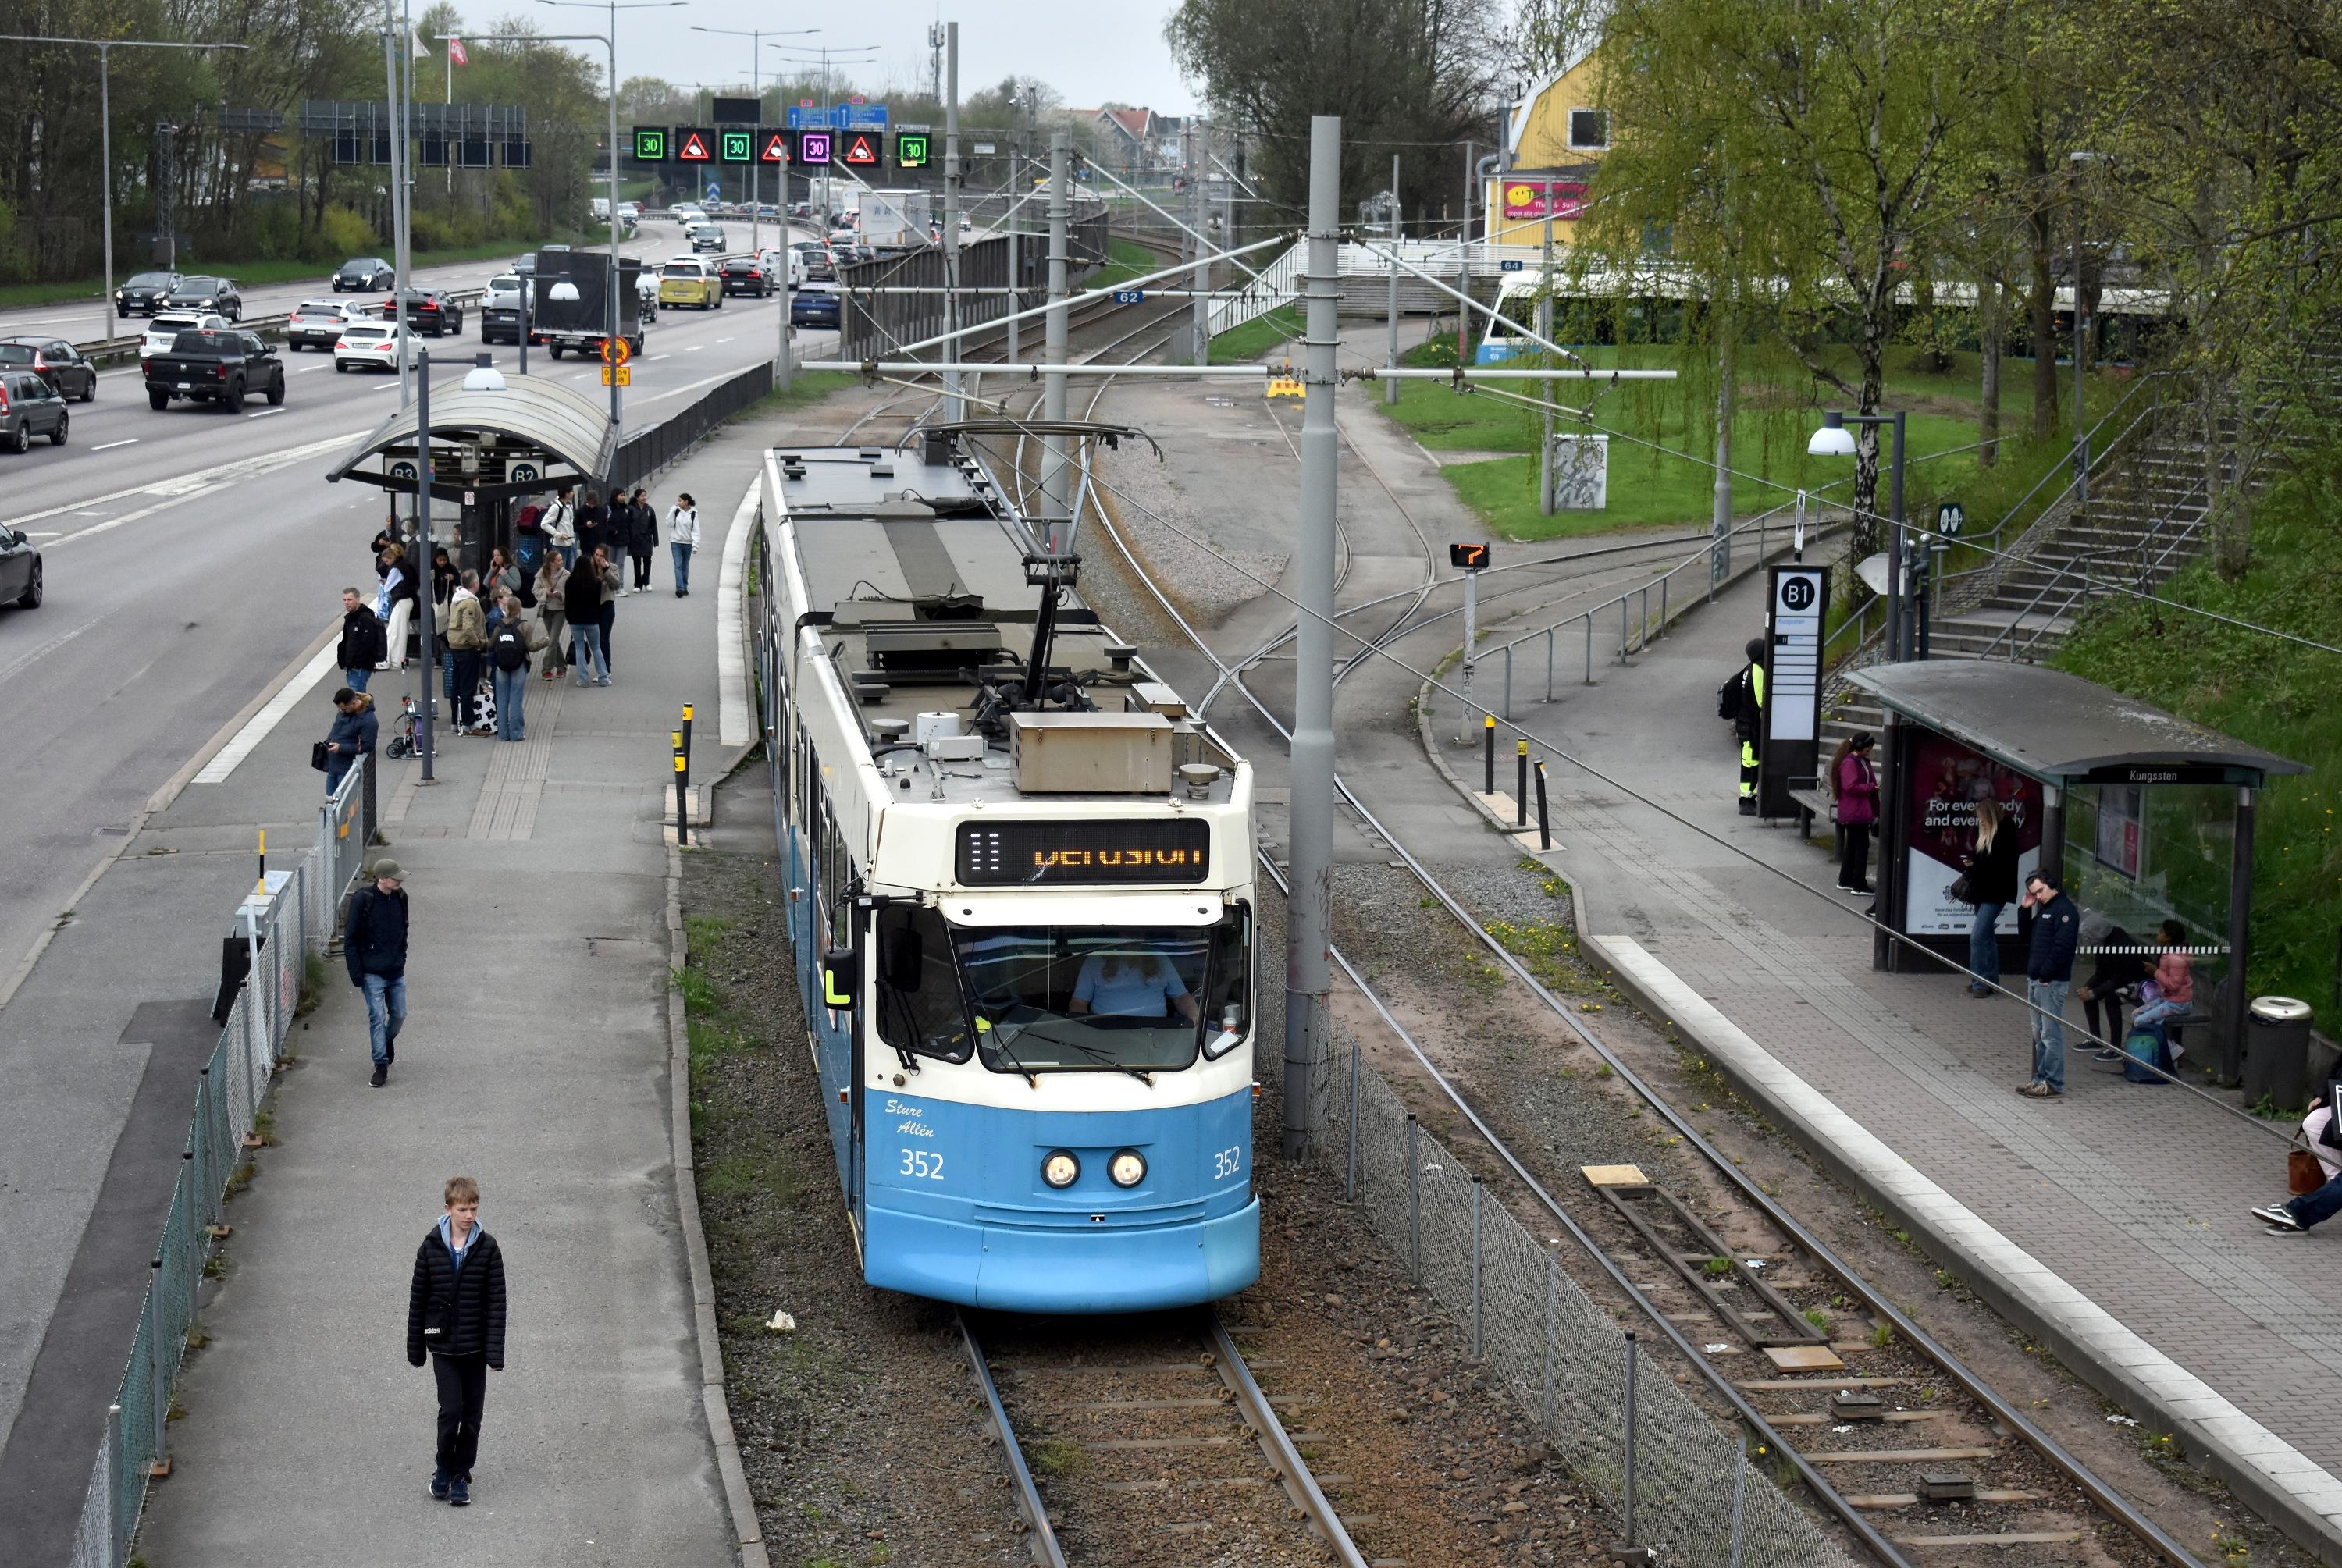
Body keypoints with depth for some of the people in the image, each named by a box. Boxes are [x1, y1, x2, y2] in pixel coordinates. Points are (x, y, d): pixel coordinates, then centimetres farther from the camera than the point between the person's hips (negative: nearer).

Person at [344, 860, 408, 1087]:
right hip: (373, 972, -5)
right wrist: (356, 973, -13)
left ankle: (388, 1040, 42)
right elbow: (350, 938, -11)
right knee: (377, 1017, -4)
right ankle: (381, 1065, 5)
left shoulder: (400, 897, 0)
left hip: (396, 972, 5)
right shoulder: (363, 899, -16)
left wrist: (401, 959, 12)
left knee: (399, 1014, 11)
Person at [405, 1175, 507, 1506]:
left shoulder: (488, 1248, -3)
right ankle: (443, 1467, 12)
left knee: (472, 1413, 5)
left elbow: (496, 1302, -4)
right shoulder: (431, 1248, -3)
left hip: (475, 1345, 1)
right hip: (443, 1343, -1)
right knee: (451, 1408, -9)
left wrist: (495, 1352, -9)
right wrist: (415, 1348, 6)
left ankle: (461, 1474, 20)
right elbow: (418, 1299, 4)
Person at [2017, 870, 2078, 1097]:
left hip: (2052, 982, -10)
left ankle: (2053, 1084, -6)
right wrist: (2025, 909, 13)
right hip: (2035, 980, 10)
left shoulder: (2065, 910, -11)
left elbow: (2061, 947, -19)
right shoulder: (2043, 910, 19)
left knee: (2051, 1034, -8)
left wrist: (2046, 974, -19)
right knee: (2039, 1034, 13)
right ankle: (2041, 1079, 19)